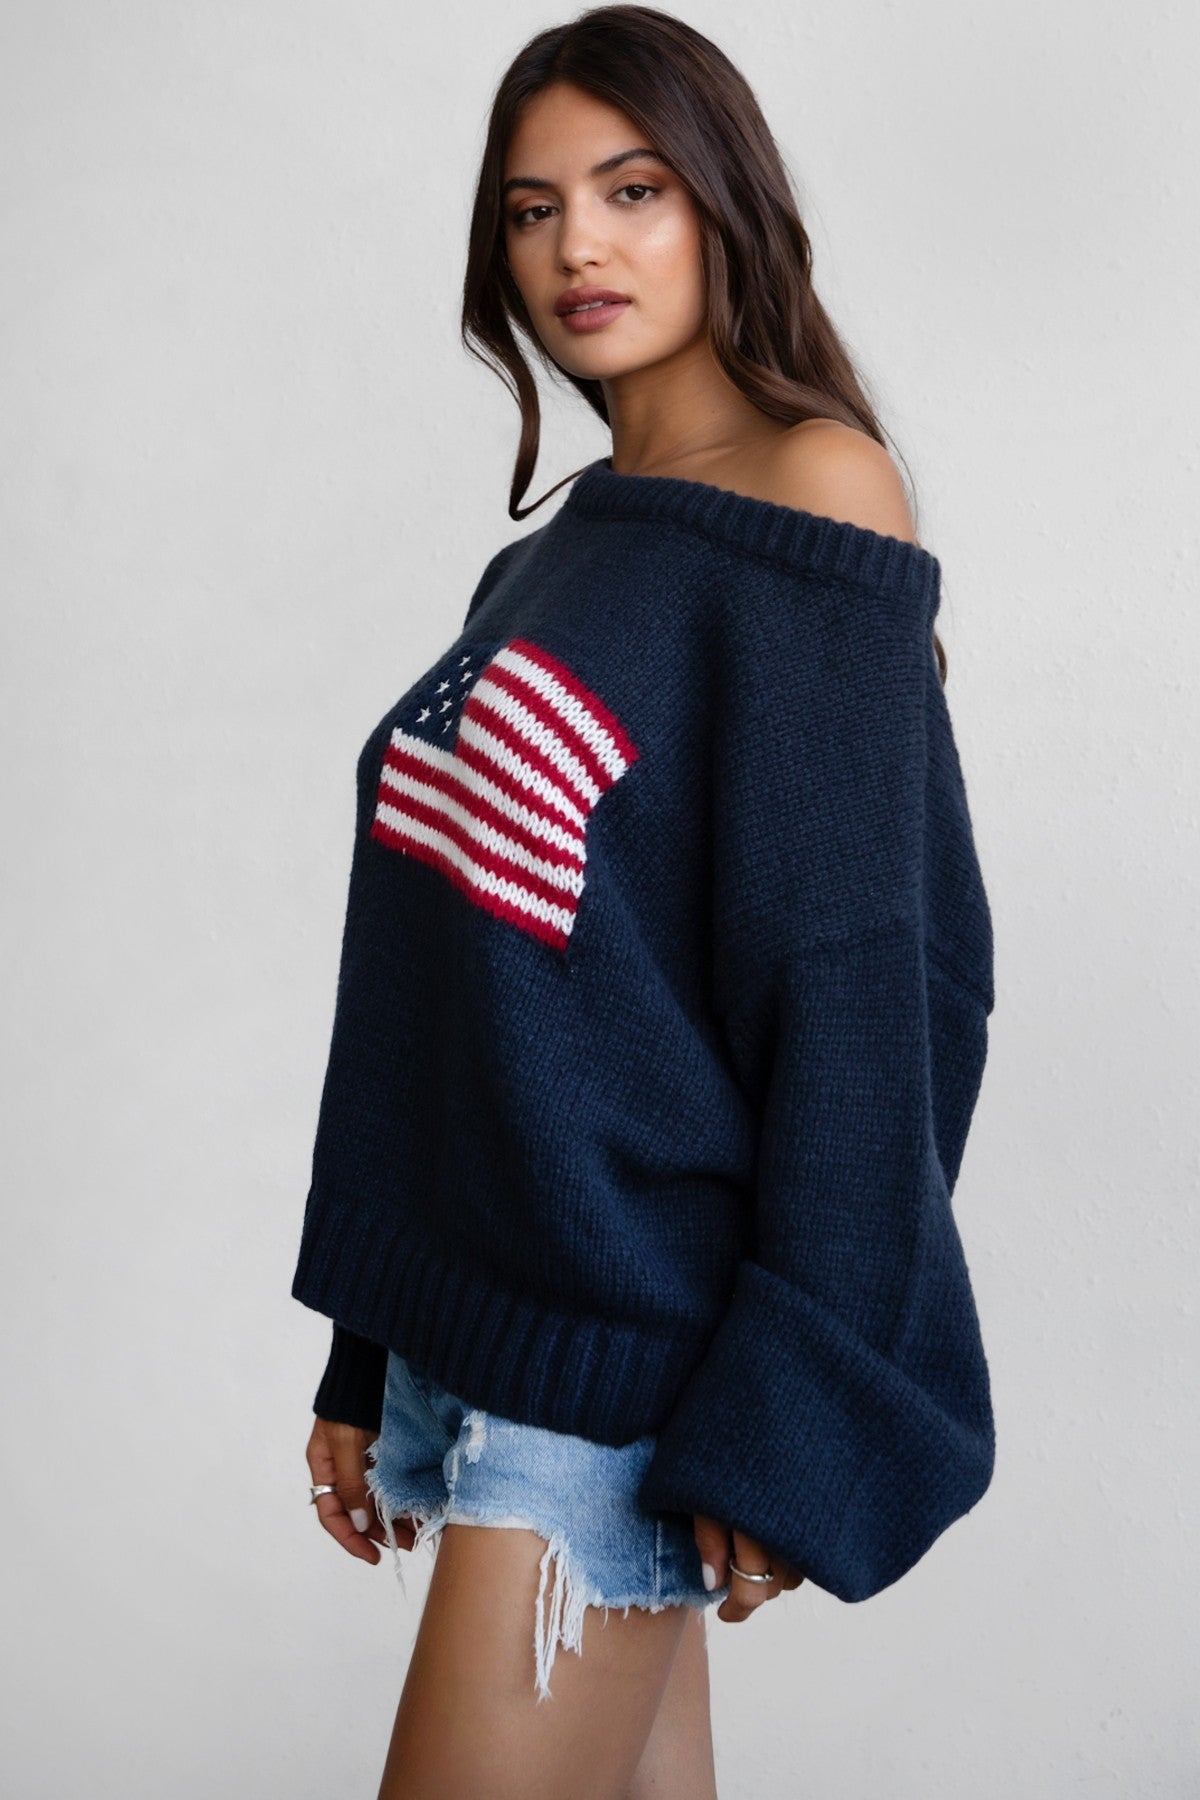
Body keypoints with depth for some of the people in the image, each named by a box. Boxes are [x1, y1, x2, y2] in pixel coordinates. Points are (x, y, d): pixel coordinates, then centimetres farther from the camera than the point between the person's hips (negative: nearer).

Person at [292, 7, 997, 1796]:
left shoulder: (817, 491, -8)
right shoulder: (557, 555, 14)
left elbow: (862, 979, -15)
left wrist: (780, 1425, -17)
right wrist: (370, 1362, 15)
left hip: (636, 1338, -7)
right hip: (482, 1312, 7)